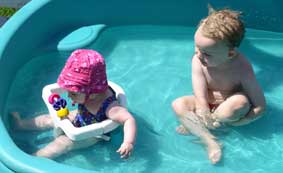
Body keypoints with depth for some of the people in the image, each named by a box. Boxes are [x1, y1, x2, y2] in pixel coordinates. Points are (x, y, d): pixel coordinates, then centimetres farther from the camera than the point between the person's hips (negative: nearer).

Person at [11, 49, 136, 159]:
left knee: (63, 142, -14)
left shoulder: (108, 106, -45)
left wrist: (128, 143, -64)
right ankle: (21, 124, 27)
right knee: (51, 119, 11)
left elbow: (129, 119, -53)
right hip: (80, 117, 7)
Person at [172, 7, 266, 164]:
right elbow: (201, 99, -26)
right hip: (207, 107, 3)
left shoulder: (242, 69, -30)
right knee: (178, 104, -22)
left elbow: (260, 107, -24)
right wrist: (207, 121, -36)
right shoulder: (198, 60, -23)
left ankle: (193, 126, -18)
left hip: (229, 110, -2)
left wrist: (233, 123, -28)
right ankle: (210, 141, -31)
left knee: (241, 101, -35)